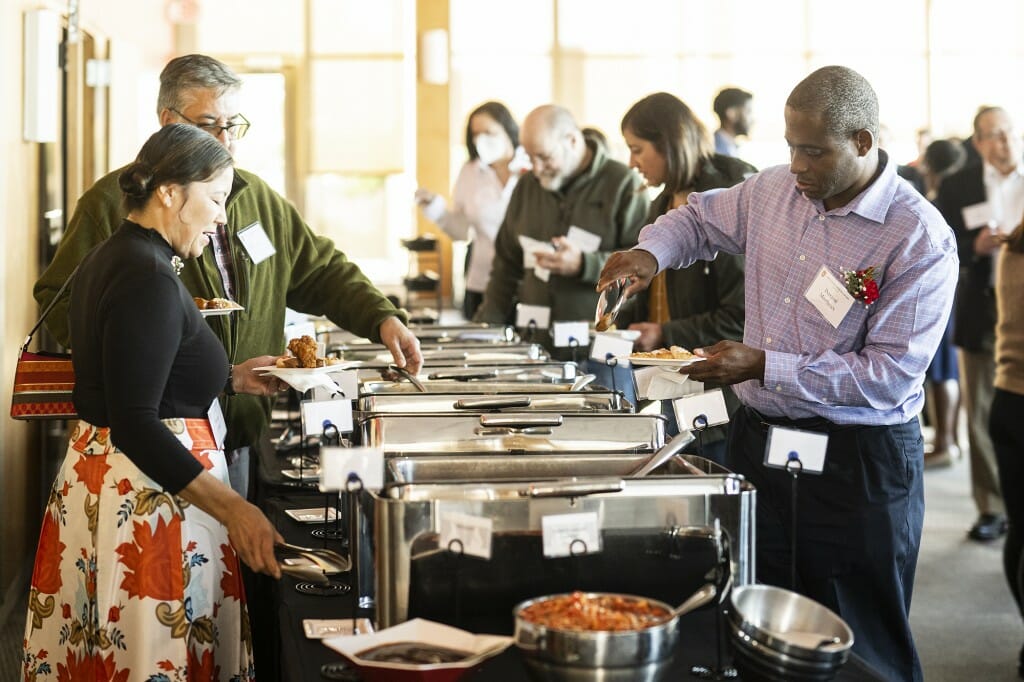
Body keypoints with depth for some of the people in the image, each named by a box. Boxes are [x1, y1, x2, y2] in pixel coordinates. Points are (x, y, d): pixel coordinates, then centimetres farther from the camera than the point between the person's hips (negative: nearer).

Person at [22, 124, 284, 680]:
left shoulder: (107, 259, 11)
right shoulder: (149, 278, -19)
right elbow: (135, 426, -24)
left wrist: (231, 380, 23)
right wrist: (233, 509, -27)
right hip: (149, 491, -10)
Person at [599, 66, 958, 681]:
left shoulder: (922, 241, -15)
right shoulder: (775, 191, 3)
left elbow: (890, 376, -19)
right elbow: (701, 218, 23)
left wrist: (765, 367, -21)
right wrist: (650, 251, 1)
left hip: (860, 464, -5)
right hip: (759, 440, 6)